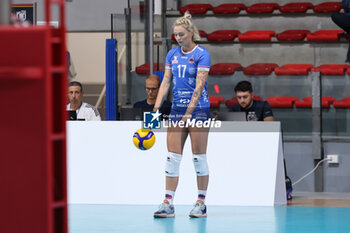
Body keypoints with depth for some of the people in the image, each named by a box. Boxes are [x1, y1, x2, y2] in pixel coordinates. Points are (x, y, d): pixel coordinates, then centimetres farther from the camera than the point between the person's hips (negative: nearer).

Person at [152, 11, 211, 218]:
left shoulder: (202, 54, -8)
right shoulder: (173, 54, 10)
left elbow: (199, 86, -14)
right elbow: (166, 82, 10)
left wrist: (189, 112, -20)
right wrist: (156, 108, 0)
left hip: (198, 109, -6)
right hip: (177, 108, 6)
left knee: (199, 157, -1)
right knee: (172, 157, 0)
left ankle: (201, 204, 7)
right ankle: (168, 205, -1)